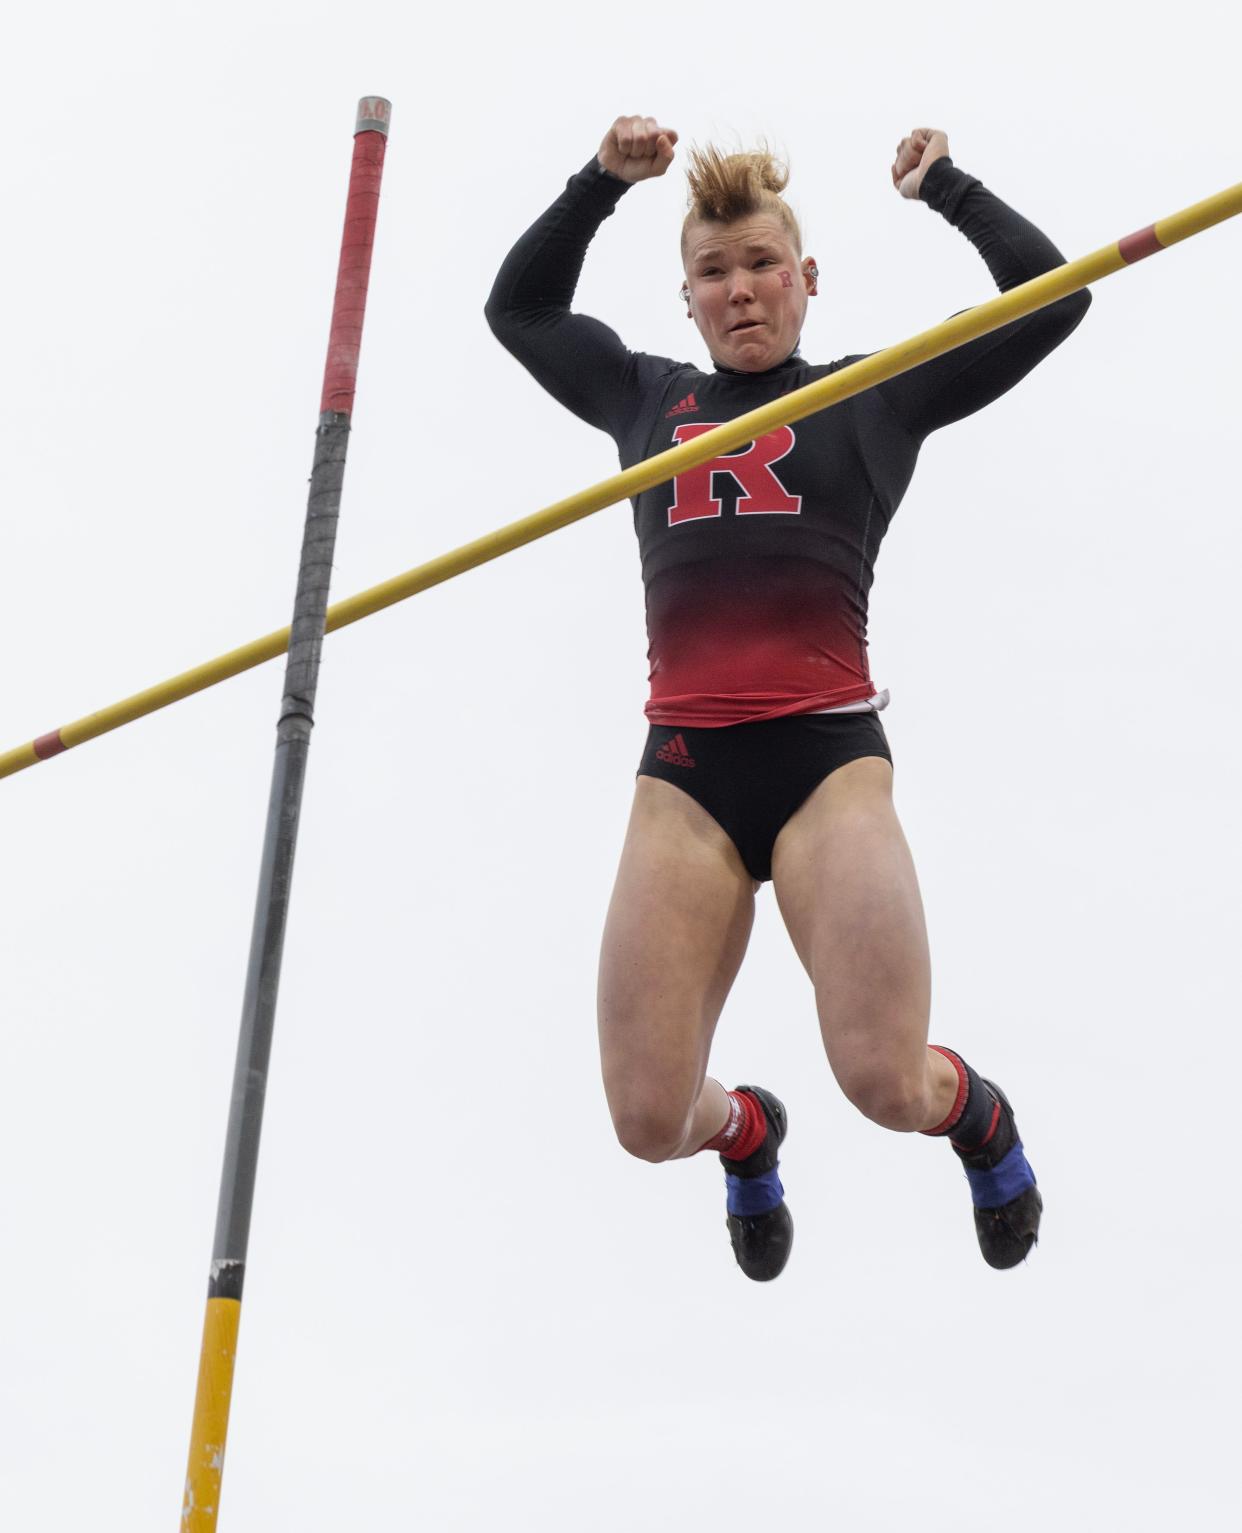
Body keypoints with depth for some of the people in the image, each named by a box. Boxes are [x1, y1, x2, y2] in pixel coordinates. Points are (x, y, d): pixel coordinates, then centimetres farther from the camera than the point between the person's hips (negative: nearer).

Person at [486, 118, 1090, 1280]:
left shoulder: (876, 397, 12)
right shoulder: (647, 399, 20)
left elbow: (1049, 297, 11)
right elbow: (518, 309, 31)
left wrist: (945, 187, 17)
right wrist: (601, 183, 21)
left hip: (828, 758, -2)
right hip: (684, 772, 2)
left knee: (887, 1083, -17)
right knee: (649, 1121, -7)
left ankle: (979, 1113, 22)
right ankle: (748, 1131, 32)